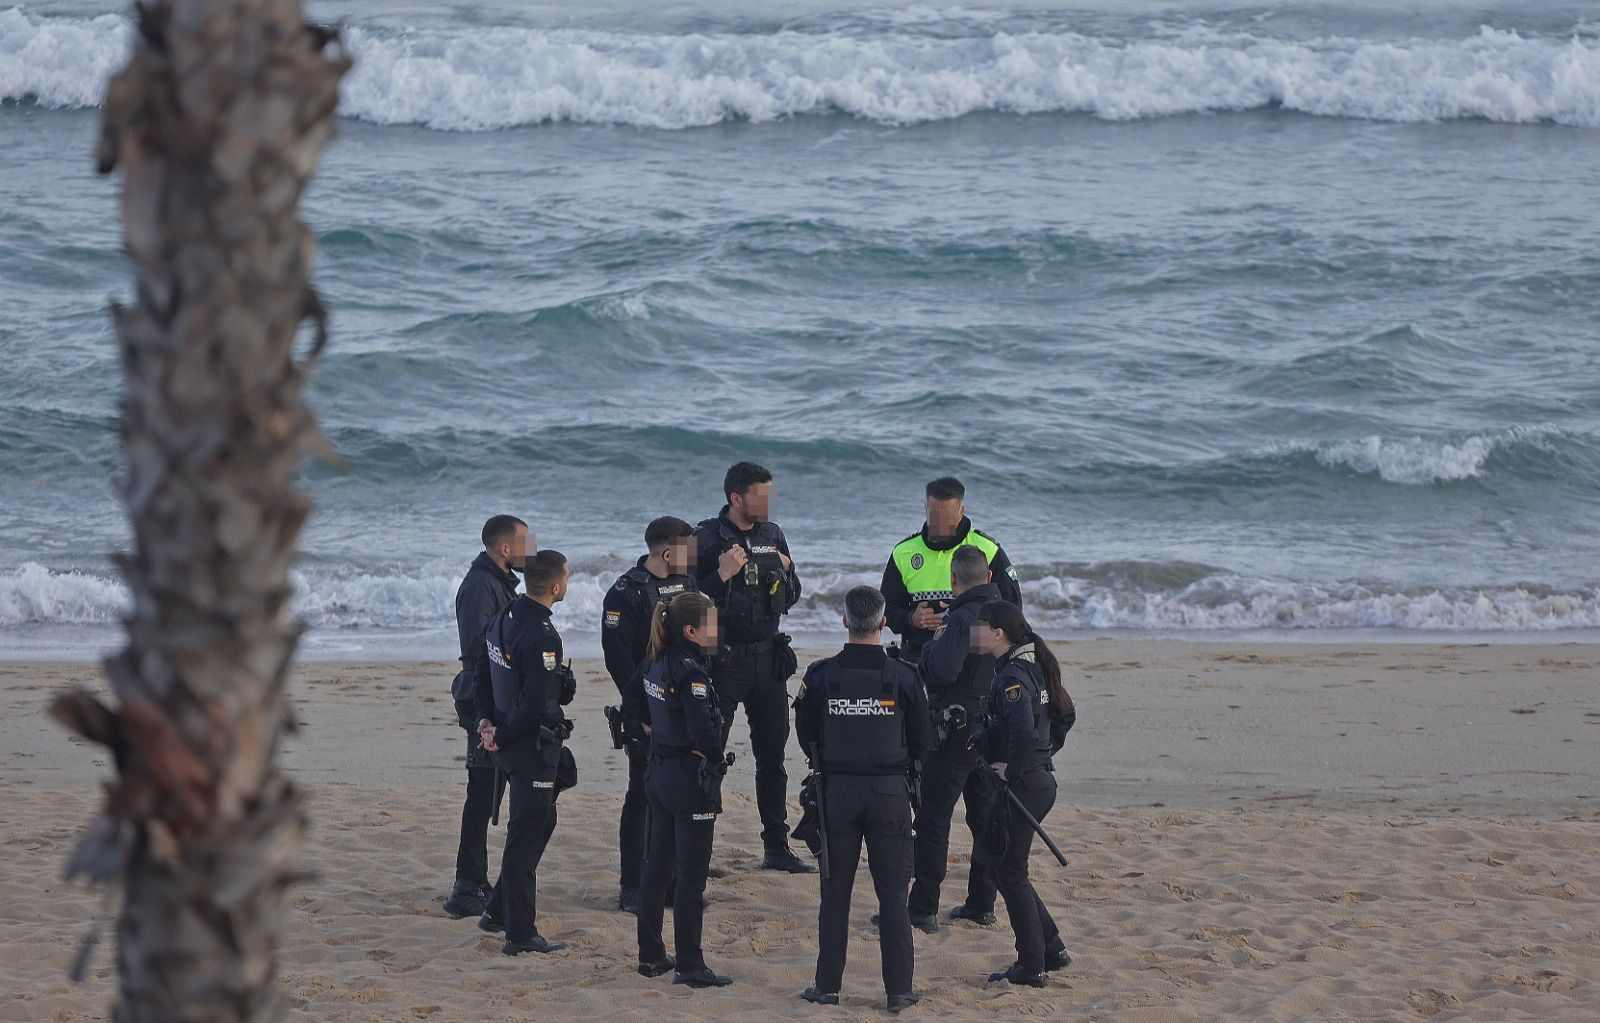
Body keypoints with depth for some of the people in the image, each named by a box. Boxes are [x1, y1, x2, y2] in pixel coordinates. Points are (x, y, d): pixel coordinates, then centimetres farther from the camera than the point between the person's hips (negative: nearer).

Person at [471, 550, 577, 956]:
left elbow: (483, 674, 15)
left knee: (541, 821, 23)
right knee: (526, 837, -2)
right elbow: (535, 704, -27)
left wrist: (486, 719, 7)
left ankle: (498, 912, 28)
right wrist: (501, 736, -13)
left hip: (509, 743, 9)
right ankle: (520, 934, 5)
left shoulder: (504, 619, 6)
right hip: (532, 747, -9)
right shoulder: (542, 637, -24)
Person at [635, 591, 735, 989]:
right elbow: (703, 729, -27)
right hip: (691, 778, -9)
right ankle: (689, 966, 0)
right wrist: (715, 760, -11)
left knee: (657, 866, 15)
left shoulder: (657, 663, 5)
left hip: (659, 773, 9)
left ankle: (651, 956, 23)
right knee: (691, 875, -3)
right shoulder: (690, 672, -21)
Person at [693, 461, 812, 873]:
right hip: (723, 660, -5)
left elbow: (791, 598, 16)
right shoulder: (706, 538, -9)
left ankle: (777, 847, 17)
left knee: (772, 755, 9)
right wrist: (722, 575, -23)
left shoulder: (772, 535, 8)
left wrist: (784, 573, -4)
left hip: (768, 656, 5)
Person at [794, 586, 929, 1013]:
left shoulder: (821, 675, -7)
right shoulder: (903, 677, -9)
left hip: (837, 791, 1)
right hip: (891, 793, -1)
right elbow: (921, 743, 0)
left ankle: (827, 986, 13)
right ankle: (899, 990, 6)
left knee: (835, 893, 10)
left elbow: (806, 736, 5)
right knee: (893, 896, 5)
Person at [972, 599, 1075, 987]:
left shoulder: (1012, 676, -19)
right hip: (1042, 778, 10)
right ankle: (1051, 950, 20)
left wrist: (1012, 769, -19)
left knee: (1010, 872, 0)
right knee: (1004, 867, 18)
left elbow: (1023, 732, -32)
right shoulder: (1034, 667, 11)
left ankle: (1031, 966, 4)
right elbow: (1066, 714, 22)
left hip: (1022, 784, -10)